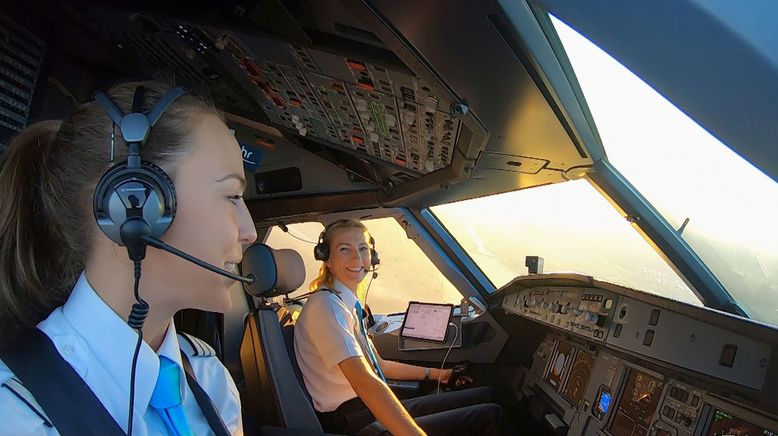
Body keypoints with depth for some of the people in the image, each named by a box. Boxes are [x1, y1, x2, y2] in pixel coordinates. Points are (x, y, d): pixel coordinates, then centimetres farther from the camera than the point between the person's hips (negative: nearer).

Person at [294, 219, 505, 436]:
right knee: (488, 416, -13)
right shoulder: (325, 305, -18)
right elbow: (364, 382, -31)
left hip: (367, 409, 9)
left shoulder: (348, 304, 11)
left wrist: (434, 374, 24)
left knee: (485, 396, 10)